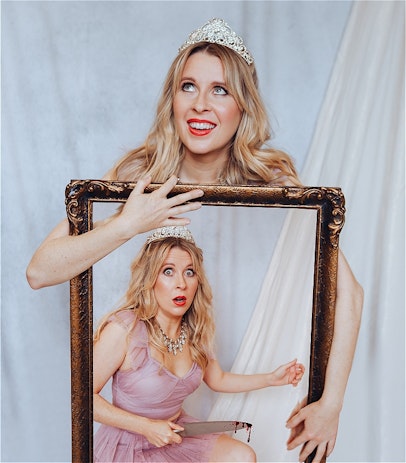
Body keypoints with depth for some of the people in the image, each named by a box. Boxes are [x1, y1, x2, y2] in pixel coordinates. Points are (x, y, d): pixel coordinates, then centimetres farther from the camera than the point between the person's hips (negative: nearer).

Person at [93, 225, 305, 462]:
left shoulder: (196, 330, -6)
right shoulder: (124, 328, -24)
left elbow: (217, 379, 11)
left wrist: (271, 379, 3)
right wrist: (146, 427, -22)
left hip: (176, 432, 6)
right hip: (128, 443, -6)